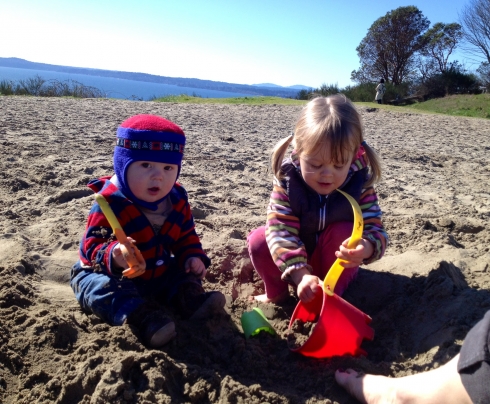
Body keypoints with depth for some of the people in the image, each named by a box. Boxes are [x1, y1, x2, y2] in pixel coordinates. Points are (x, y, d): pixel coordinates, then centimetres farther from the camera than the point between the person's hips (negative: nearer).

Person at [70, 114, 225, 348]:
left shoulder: (176, 199, -9)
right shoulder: (111, 203, -28)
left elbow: (186, 235, 7)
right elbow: (92, 244, -32)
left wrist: (193, 256, -12)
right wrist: (112, 255, -54)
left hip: (158, 272, 6)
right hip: (108, 274, -5)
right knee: (102, 288, -32)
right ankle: (141, 316, -48)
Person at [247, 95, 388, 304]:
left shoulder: (359, 184, -23)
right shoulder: (287, 180, -26)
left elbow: (376, 230, -25)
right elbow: (281, 230, -31)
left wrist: (366, 247, -51)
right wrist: (301, 274, -45)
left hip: (335, 264, 0)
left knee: (343, 231, -30)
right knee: (259, 240, -24)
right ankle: (276, 292, 2)